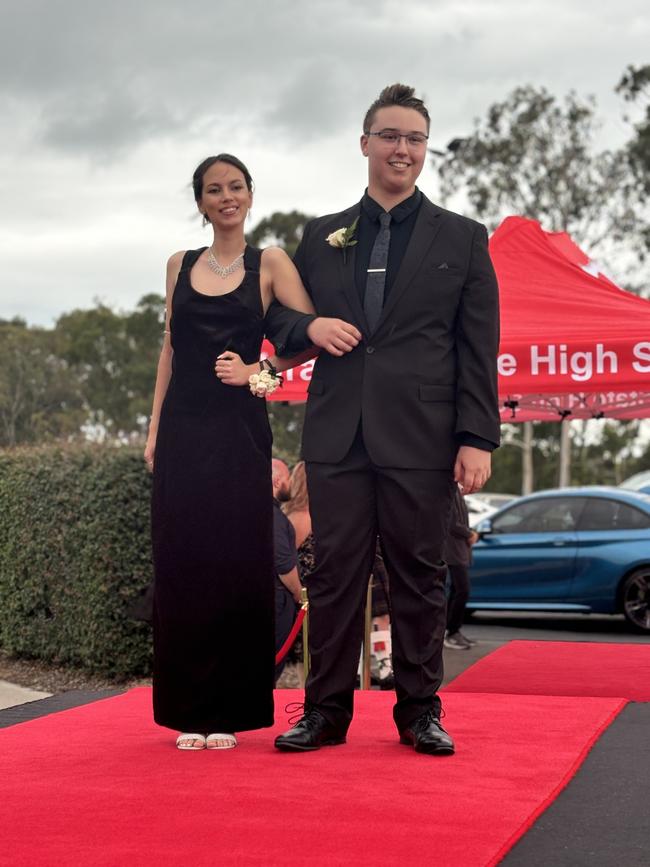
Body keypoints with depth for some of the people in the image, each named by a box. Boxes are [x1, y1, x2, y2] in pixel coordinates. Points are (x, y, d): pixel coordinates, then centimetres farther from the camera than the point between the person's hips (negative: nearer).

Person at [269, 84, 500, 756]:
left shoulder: (462, 239, 9)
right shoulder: (321, 237, 15)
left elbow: (478, 348, 3)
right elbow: (280, 321, 20)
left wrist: (478, 438, -5)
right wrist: (311, 329, -4)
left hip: (420, 440, -2)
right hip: (337, 439, 2)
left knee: (419, 576, 4)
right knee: (334, 574, 4)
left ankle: (420, 710, 14)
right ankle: (326, 709, 12)